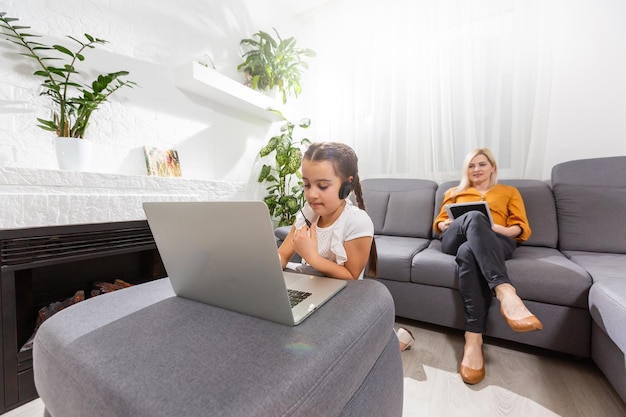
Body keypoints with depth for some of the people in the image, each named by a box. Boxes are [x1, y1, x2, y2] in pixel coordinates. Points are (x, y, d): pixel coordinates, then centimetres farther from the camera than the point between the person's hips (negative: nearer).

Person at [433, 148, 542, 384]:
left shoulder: (509, 192, 28)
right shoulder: (454, 192, 32)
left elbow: (523, 228, 16)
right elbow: (438, 223, 24)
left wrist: (507, 230, -8)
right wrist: (445, 225, -2)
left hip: (497, 242, 0)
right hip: (455, 240, 1)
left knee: (468, 252, -39)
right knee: (474, 218, -36)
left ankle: (474, 338, -45)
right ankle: (505, 293, -51)